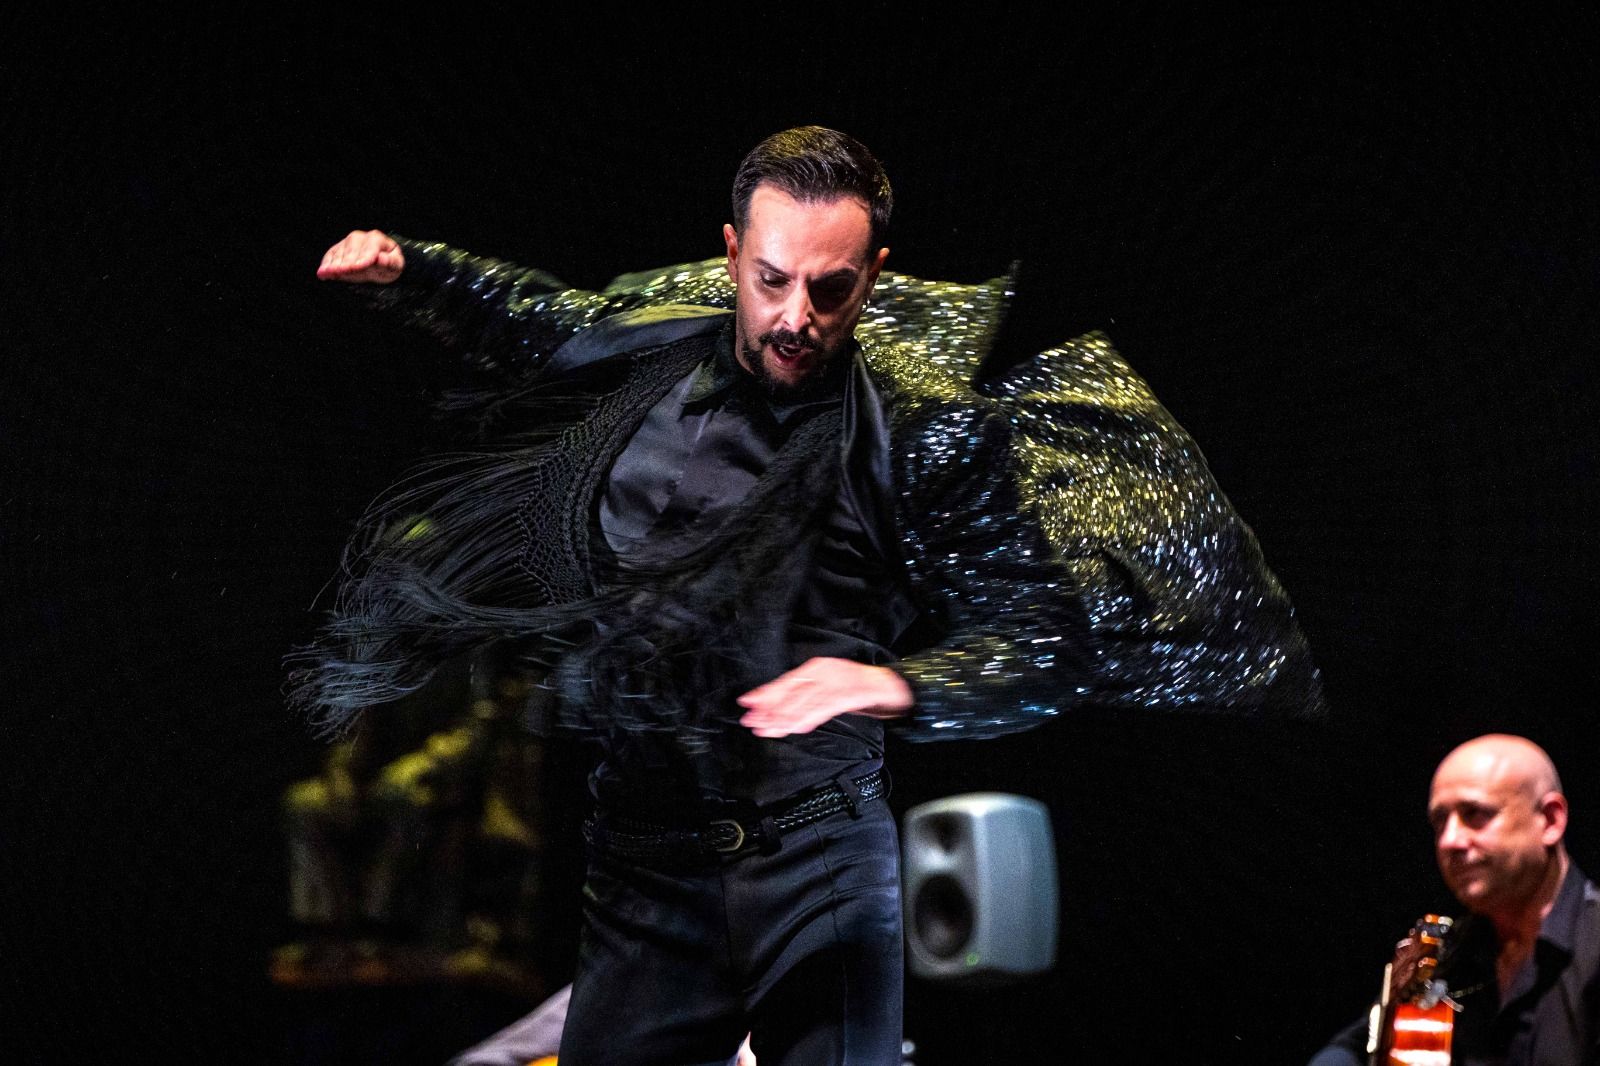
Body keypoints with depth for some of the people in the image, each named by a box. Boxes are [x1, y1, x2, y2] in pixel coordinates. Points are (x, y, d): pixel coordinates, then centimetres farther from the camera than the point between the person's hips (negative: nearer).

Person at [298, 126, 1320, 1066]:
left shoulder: (917, 437, -5)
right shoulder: (645, 362, 5)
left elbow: (1043, 639, -11)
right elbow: (532, 318, 29)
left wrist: (901, 685, -28)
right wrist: (405, 268, 15)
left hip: (825, 859, -3)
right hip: (648, 857, 3)